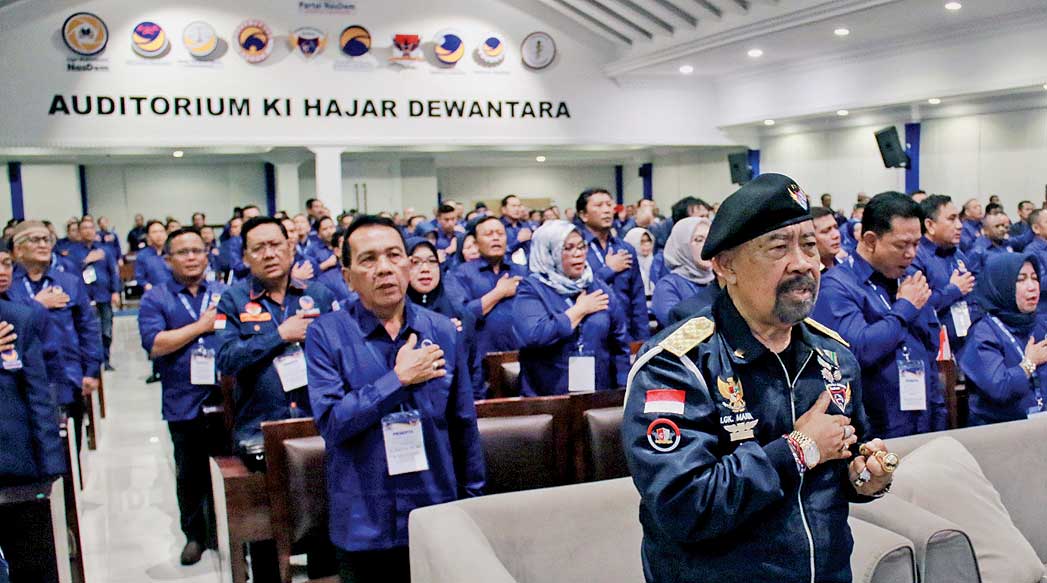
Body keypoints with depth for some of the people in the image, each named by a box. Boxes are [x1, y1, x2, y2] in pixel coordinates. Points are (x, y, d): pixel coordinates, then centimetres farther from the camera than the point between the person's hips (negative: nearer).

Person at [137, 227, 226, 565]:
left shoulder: (226, 294, 8)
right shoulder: (156, 299, 1)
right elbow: (154, 344, -14)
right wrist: (202, 325, -11)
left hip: (226, 399, 1)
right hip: (184, 404, -1)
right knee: (190, 476, 13)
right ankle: (195, 535, 30)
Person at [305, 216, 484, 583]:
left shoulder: (444, 332, 1)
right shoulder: (327, 335, -7)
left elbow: (464, 426, 6)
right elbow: (330, 422, -17)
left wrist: (474, 503, 9)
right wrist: (400, 378, -19)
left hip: (438, 517, 3)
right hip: (363, 528, -2)